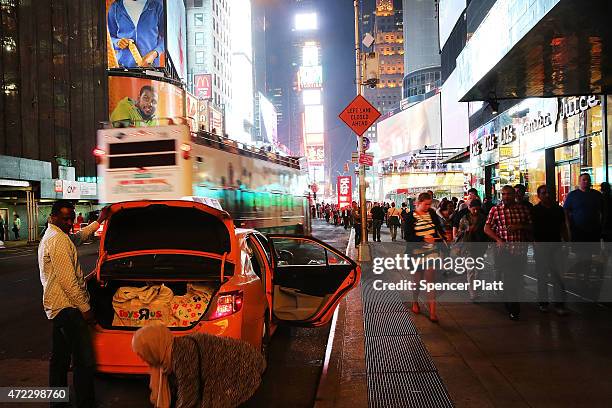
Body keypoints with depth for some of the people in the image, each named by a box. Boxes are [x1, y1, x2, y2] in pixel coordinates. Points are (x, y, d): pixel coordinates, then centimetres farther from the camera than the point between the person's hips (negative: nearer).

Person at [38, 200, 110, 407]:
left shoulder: (50, 236, 14)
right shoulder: (58, 240, -18)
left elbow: (79, 237, 35)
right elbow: (67, 280, -20)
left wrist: (98, 221, 33)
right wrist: (85, 308, -15)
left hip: (55, 306, 11)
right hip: (68, 307, -11)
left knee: (60, 357, 19)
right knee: (84, 360, -6)